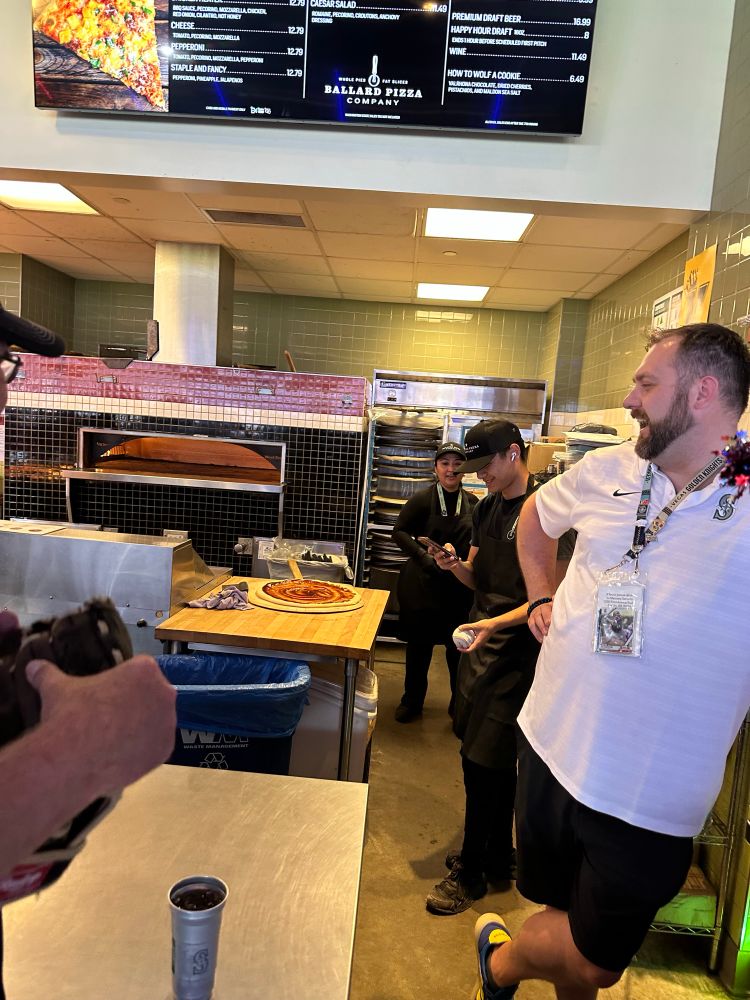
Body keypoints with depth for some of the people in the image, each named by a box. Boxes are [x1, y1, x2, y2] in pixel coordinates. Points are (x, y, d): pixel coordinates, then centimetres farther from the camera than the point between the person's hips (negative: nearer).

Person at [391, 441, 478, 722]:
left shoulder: (473, 503, 1)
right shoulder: (422, 500, -5)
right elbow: (399, 532, -6)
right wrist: (423, 556, -18)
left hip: (460, 585, 1)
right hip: (423, 583, -1)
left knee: (459, 646, 6)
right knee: (419, 644, 11)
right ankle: (412, 701, 31)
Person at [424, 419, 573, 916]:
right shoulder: (488, 507, 10)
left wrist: (496, 623, -29)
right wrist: (455, 565, -7)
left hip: (517, 651, -8)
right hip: (482, 641, 8)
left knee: (486, 762, 1)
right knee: (487, 760, 18)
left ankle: (471, 872, 20)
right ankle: (498, 859, 38)